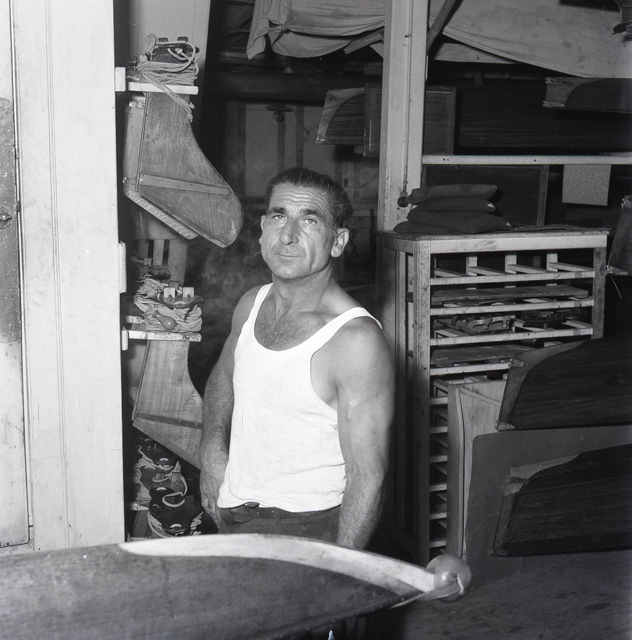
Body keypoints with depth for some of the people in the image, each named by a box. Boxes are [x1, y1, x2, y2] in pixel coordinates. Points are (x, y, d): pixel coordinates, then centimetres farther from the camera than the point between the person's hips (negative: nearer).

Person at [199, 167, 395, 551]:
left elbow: (367, 475, -19)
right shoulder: (251, 306, 2)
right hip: (232, 517, 6)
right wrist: (213, 446, 7)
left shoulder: (357, 340, -20)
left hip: (307, 525, -5)